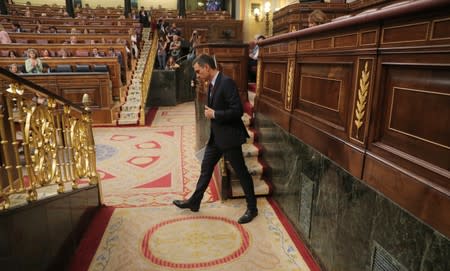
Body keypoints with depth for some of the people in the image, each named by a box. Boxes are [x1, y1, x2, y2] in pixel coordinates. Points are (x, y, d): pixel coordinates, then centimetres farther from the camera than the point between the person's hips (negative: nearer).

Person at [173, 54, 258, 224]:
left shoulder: (226, 82, -19)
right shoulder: (212, 84, 9)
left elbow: (237, 111, -25)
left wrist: (214, 114, -19)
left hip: (229, 137, -9)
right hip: (216, 137, 9)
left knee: (241, 173, 5)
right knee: (206, 169, 17)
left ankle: (252, 208, 22)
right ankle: (194, 202, 33)